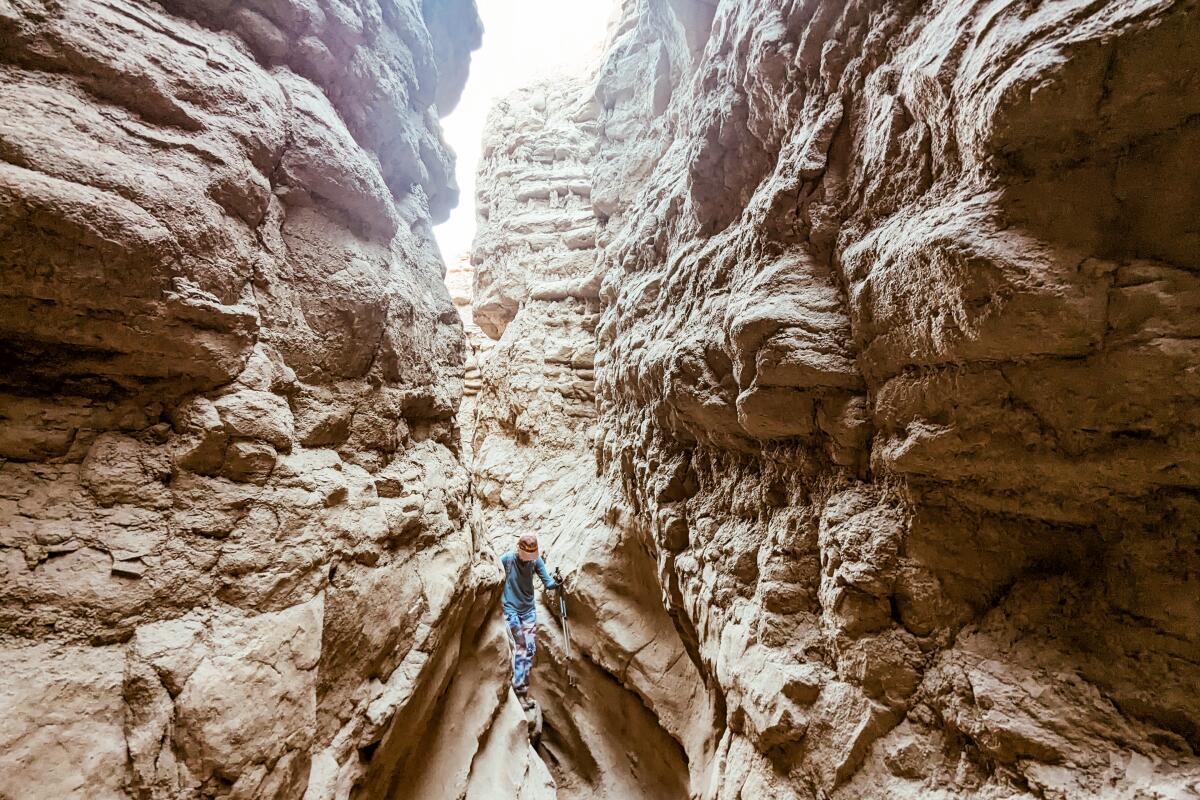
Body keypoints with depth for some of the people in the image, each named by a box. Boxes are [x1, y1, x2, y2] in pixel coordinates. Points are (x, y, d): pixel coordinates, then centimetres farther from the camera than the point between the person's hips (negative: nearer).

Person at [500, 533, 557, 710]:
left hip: (529, 610, 4)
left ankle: (523, 688, 20)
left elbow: (547, 582, -12)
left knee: (530, 649, 6)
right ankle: (520, 691, -2)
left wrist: (556, 583, -32)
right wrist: (499, 600, -8)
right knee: (519, 649, -10)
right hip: (510, 609, -4)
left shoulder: (536, 561, -9)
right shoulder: (506, 559, -17)